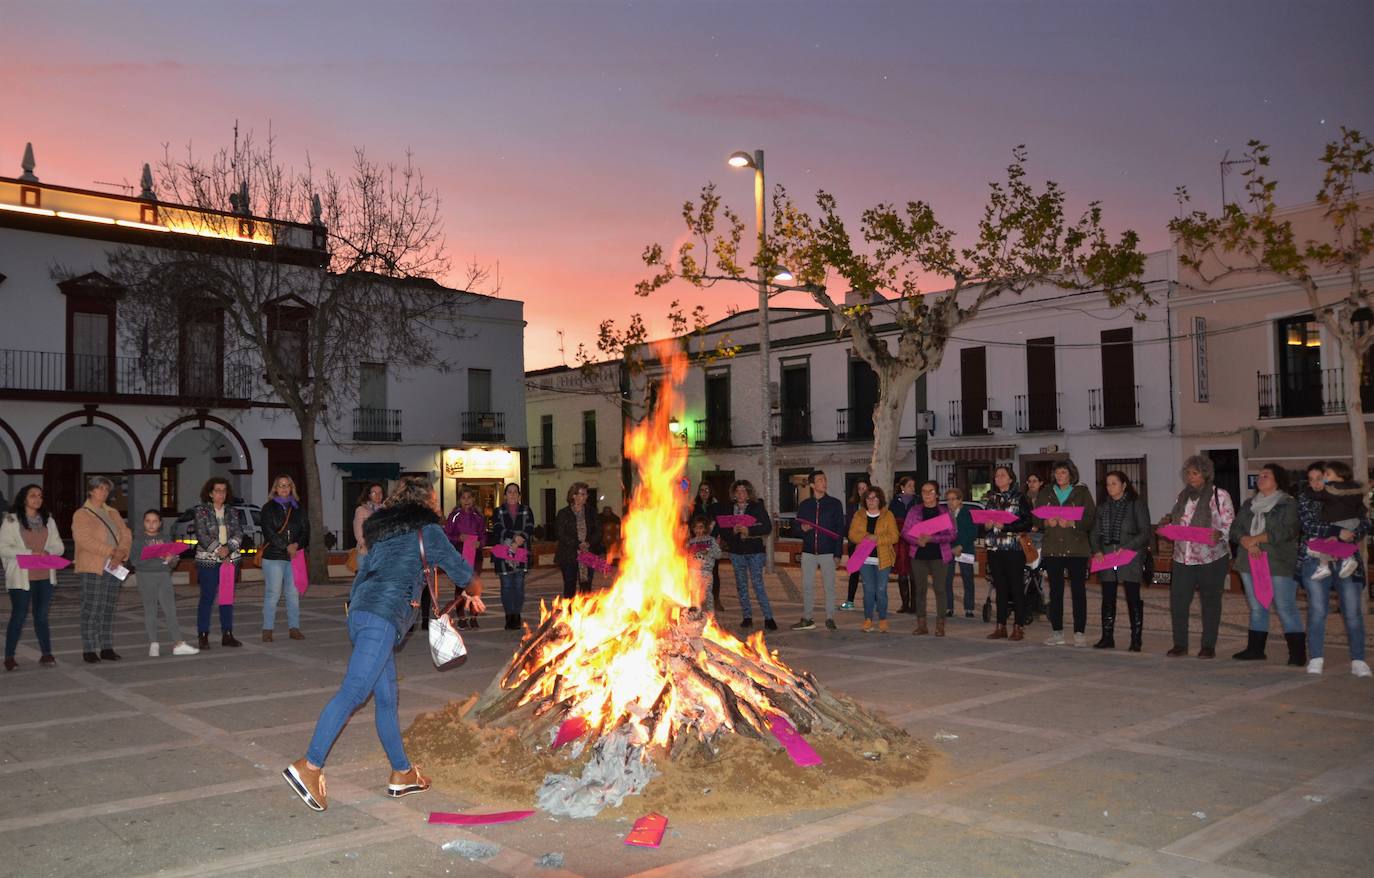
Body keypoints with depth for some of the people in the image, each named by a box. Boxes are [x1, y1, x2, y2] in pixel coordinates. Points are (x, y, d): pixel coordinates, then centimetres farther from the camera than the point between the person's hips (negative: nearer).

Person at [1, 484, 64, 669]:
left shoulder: (48, 520, 12)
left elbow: (58, 546, 10)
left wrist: (47, 552, -12)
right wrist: (29, 553, -17)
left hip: (45, 576, 4)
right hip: (21, 576, -4)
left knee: (42, 616, 7)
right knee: (19, 617, 0)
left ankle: (46, 654, 10)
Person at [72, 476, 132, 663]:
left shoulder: (113, 513, 17)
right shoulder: (81, 515, -1)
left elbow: (126, 535, 9)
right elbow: (85, 540, -14)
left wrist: (121, 553, -10)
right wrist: (112, 551, -18)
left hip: (114, 568, 6)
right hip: (92, 569, -6)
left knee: (109, 609, 7)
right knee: (91, 610, -6)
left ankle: (107, 648, 12)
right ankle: (89, 650, -1)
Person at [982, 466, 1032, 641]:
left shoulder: (1019, 498, 0)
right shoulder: (989, 498, 14)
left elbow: (1027, 523, -9)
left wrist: (1005, 526, -16)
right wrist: (986, 525, -4)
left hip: (1014, 548, -4)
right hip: (994, 548, 4)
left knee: (1016, 587, -2)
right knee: (1000, 588, 7)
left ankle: (1018, 627, 3)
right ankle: (1001, 627, 12)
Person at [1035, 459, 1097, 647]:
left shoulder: (1082, 492, 5)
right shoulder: (1045, 493, 13)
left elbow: (1091, 519, -2)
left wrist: (1072, 523, -16)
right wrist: (1047, 522, -9)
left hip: (1076, 548, -3)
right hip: (1052, 549, 3)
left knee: (1079, 590, -2)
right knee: (1055, 591, 4)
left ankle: (1080, 632, 3)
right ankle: (1057, 632, 10)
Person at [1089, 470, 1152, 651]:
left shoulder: (1137, 504, 0)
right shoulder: (1102, 505, 13)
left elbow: (1145, 533, -4)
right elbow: (1095, 531, 13)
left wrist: (1127, 548, -16)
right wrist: (1096, 550, -3)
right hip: (1106, 558, 4)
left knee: (1133, 599, -1)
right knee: (1107, 599, 6)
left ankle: (1136, 640, 5)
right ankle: (1107, 638, 13)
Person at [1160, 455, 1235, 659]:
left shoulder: (1220, 495, -3)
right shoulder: (1183, 496, 13)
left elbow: (1230, 524, -5)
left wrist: (1219, 533, -24)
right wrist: (1168, 521, 1)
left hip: (1211, 558, -4)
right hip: (1183, 557, 5)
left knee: (1210, 602, 5)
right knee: (1177, 601, 0)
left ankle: (1208, 646, 13)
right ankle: (1180, 644, 10)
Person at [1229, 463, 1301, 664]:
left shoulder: (1288, 504, -1)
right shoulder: (1249, 504, 17)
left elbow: (1287, 531, -14)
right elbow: (1235, 528, 8)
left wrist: (1257, 538, -17)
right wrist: (1247, 542, -12)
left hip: (1279, 563, -6)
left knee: (1285, 608, -8)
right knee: (1256, 608, 11)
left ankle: (1297, 652, -3)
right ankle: (1255, 649, 17)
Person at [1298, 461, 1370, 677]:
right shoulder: (1306, 499, 7)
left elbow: (1364, 525, -1)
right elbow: (1310, 526, -7)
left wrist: (1343, 538, -18)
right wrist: (1339, 532, -18)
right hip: (1316, 561, -1)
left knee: (1352, 611, -1)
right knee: (1317, 610, -1)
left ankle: (1358, 659, 7)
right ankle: (1316, 658, 5)